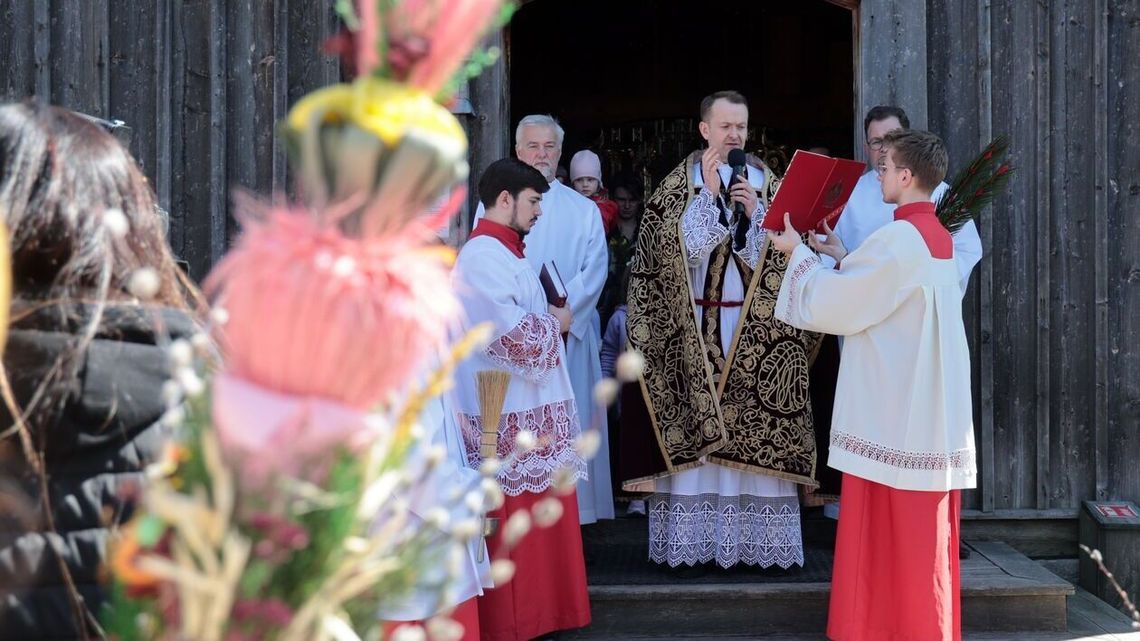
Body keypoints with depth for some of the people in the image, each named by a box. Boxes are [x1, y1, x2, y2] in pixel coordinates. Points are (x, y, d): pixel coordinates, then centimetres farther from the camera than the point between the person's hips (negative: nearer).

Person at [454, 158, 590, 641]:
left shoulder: (503, 252, 16)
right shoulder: (482, 255, -16)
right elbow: (511, 331, -24)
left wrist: (552, 319, 8)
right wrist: (555, 322, -8)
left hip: (529, 404, 10)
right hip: (506, 411, -10)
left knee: (534, 517, 14)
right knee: (512, 520, -2)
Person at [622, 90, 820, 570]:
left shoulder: (767, 184, 9)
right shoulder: (680, 184, 5)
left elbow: (780, 256, 3)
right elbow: (677, 249, -7)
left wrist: (754, 212, -11)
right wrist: (708, 194, -12)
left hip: (756, 329, 1)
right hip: (693, 328, -1)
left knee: (754, 430, -1)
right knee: (694, 428, -3)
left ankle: (755, 536, 5)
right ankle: (694, 539, 4)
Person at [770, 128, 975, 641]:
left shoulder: (898, 238, -18)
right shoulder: (937, 236, 9)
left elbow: (830, 304, -13)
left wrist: (798, 253, 1)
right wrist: (844, 260, 18)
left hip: (895, 407, -9)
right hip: (928, 402, 9)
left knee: (890, 520, 1)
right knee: (921, 521, 14)